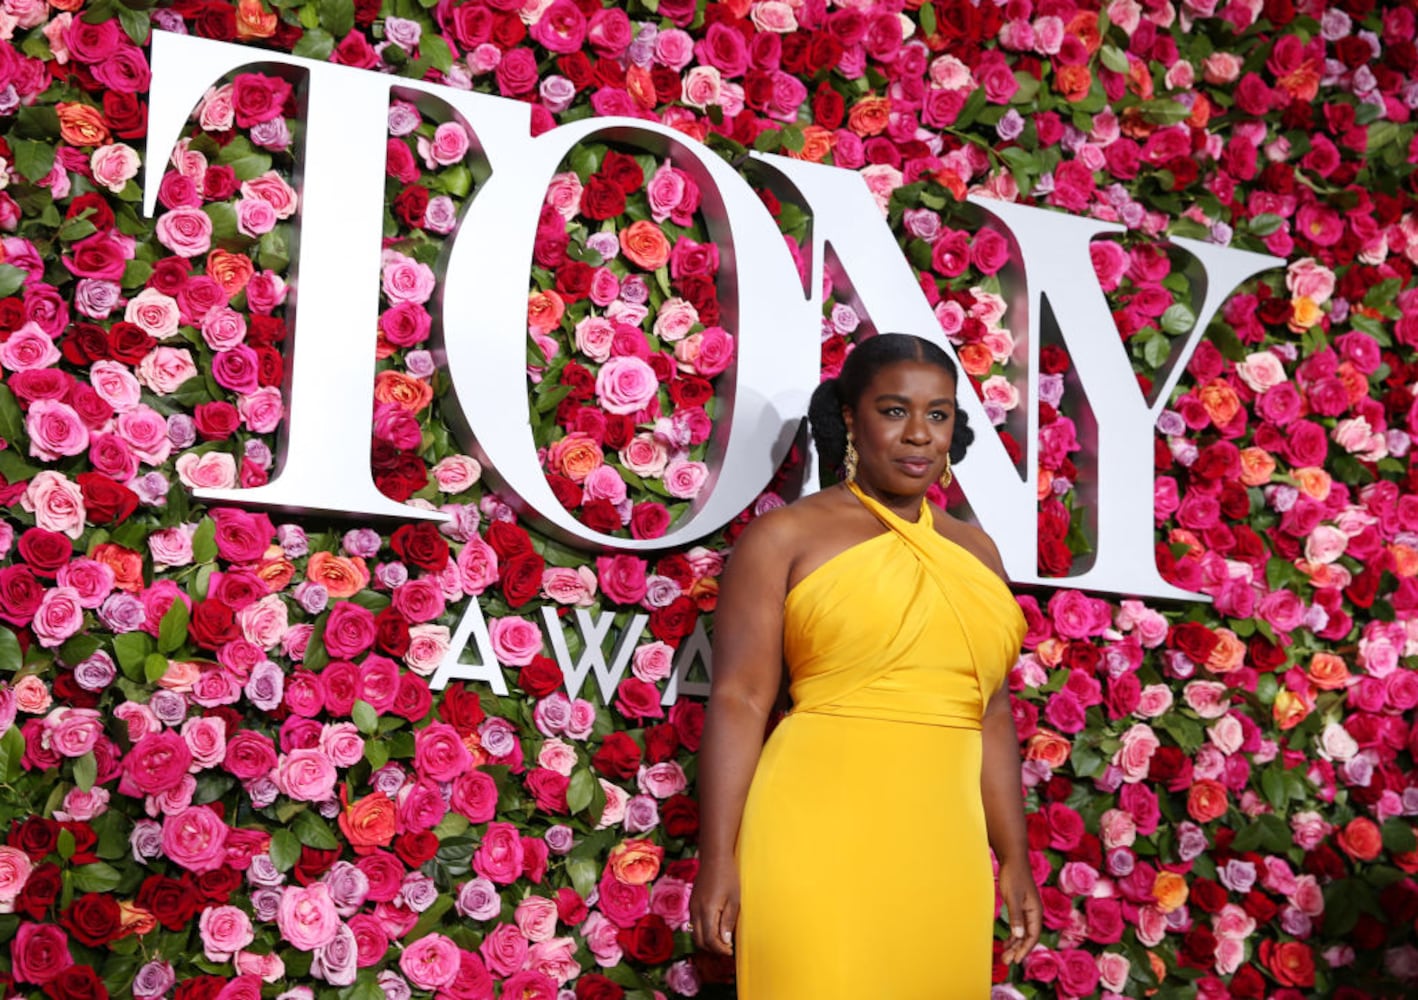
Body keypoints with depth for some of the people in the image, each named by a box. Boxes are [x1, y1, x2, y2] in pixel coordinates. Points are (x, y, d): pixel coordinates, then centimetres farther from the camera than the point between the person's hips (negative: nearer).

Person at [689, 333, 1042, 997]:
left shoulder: (974, 553, 15)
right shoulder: (787, 536, 1)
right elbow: (739, 699, -4)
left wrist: (1014, 859, 17)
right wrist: (718, 859, -10)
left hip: (942, 851, 5)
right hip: (820, 841, -5)